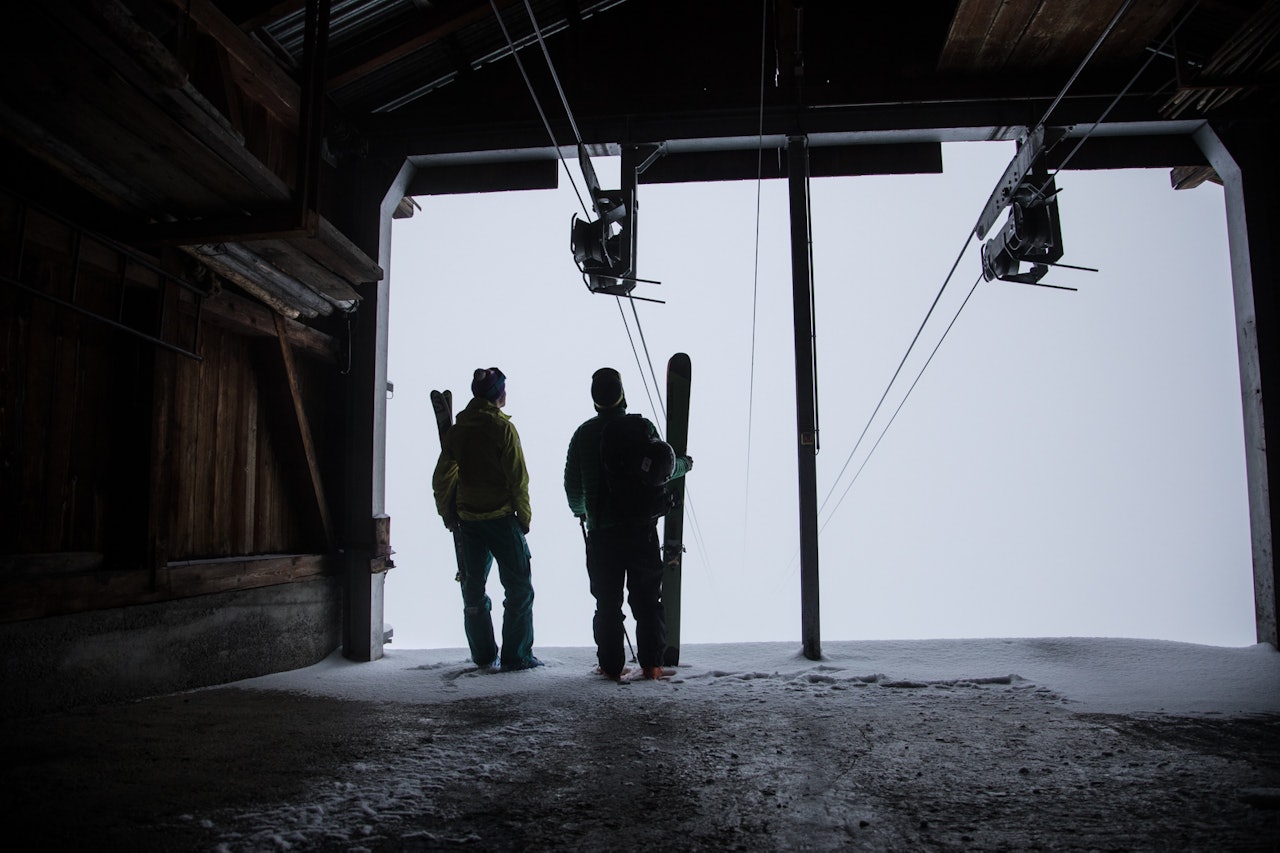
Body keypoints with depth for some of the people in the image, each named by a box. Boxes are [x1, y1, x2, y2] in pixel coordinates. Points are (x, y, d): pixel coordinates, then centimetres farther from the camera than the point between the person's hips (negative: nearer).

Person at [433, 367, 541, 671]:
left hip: (467, 518, 6)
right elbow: (518, 478, -12)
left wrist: (447, 513, 20)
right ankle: (516, 655, 3)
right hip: (500, 517, -6)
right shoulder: (503, 428, -11)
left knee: (473, 587, 15)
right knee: (519, 586, 4)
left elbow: (442, 477, 10)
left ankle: (483, 655, 20)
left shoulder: (457, 429, 5)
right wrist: (524, 516, -3)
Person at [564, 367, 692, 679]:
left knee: (607, 601, 9)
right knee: (647, 599, 7)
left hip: (600, 530, 1)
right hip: (641, 528, -1)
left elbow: (572, 485, 9)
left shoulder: (583, 433, 2)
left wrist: (581, 511, 29)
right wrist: (684, 465, 24)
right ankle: (651, 663, 7)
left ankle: (611, 665, 10)